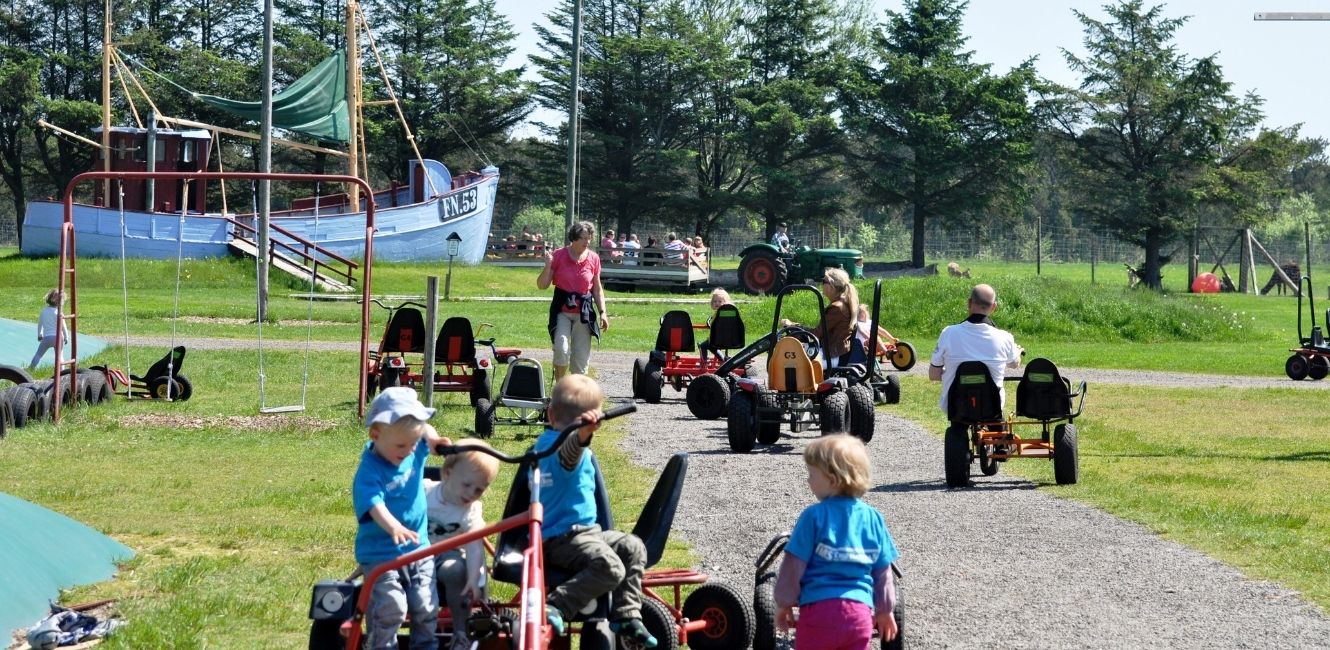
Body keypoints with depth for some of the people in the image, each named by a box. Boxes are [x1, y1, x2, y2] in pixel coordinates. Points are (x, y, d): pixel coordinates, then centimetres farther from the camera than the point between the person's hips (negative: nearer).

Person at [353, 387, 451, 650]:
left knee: (426, 607, 5)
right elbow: (375, 505, -37)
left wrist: (431, 437, -4)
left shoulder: (414, 451, -1)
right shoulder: (369, 472, -21)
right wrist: (394, 527, -56)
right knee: (390, 608, -16)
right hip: (381, 554, -6)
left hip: (418, 549, 6)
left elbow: (424, 430, 21)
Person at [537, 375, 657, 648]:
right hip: (561, 539, -10)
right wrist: (583, 433, -64)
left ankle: (626, 615, 9)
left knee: (633, 547, 10)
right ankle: (554, 607, -29)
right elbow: (570, 451, -45)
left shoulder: (544, 441, 14)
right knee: (610, 567, -31)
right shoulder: (560, 446, -18)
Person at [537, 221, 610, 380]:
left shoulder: (593, 258, 3)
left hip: (584, 312, 3)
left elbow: (597, 289, 13)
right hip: (562, 310, -3)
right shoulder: (559, 255, -4)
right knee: (561, 349, -21)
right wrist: (548, 266, -17)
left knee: (581, 358, 4)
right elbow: (542, 285, -1)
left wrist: (602, 312, 4)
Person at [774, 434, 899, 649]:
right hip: (860, 611, 4)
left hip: (819, 609, -4)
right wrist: (885, 610, 24)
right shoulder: (872, 518, 5)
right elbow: (883, 571, 12)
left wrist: (784, 604, 6)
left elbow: (793, 566, -7)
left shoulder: (814, 516, -8)